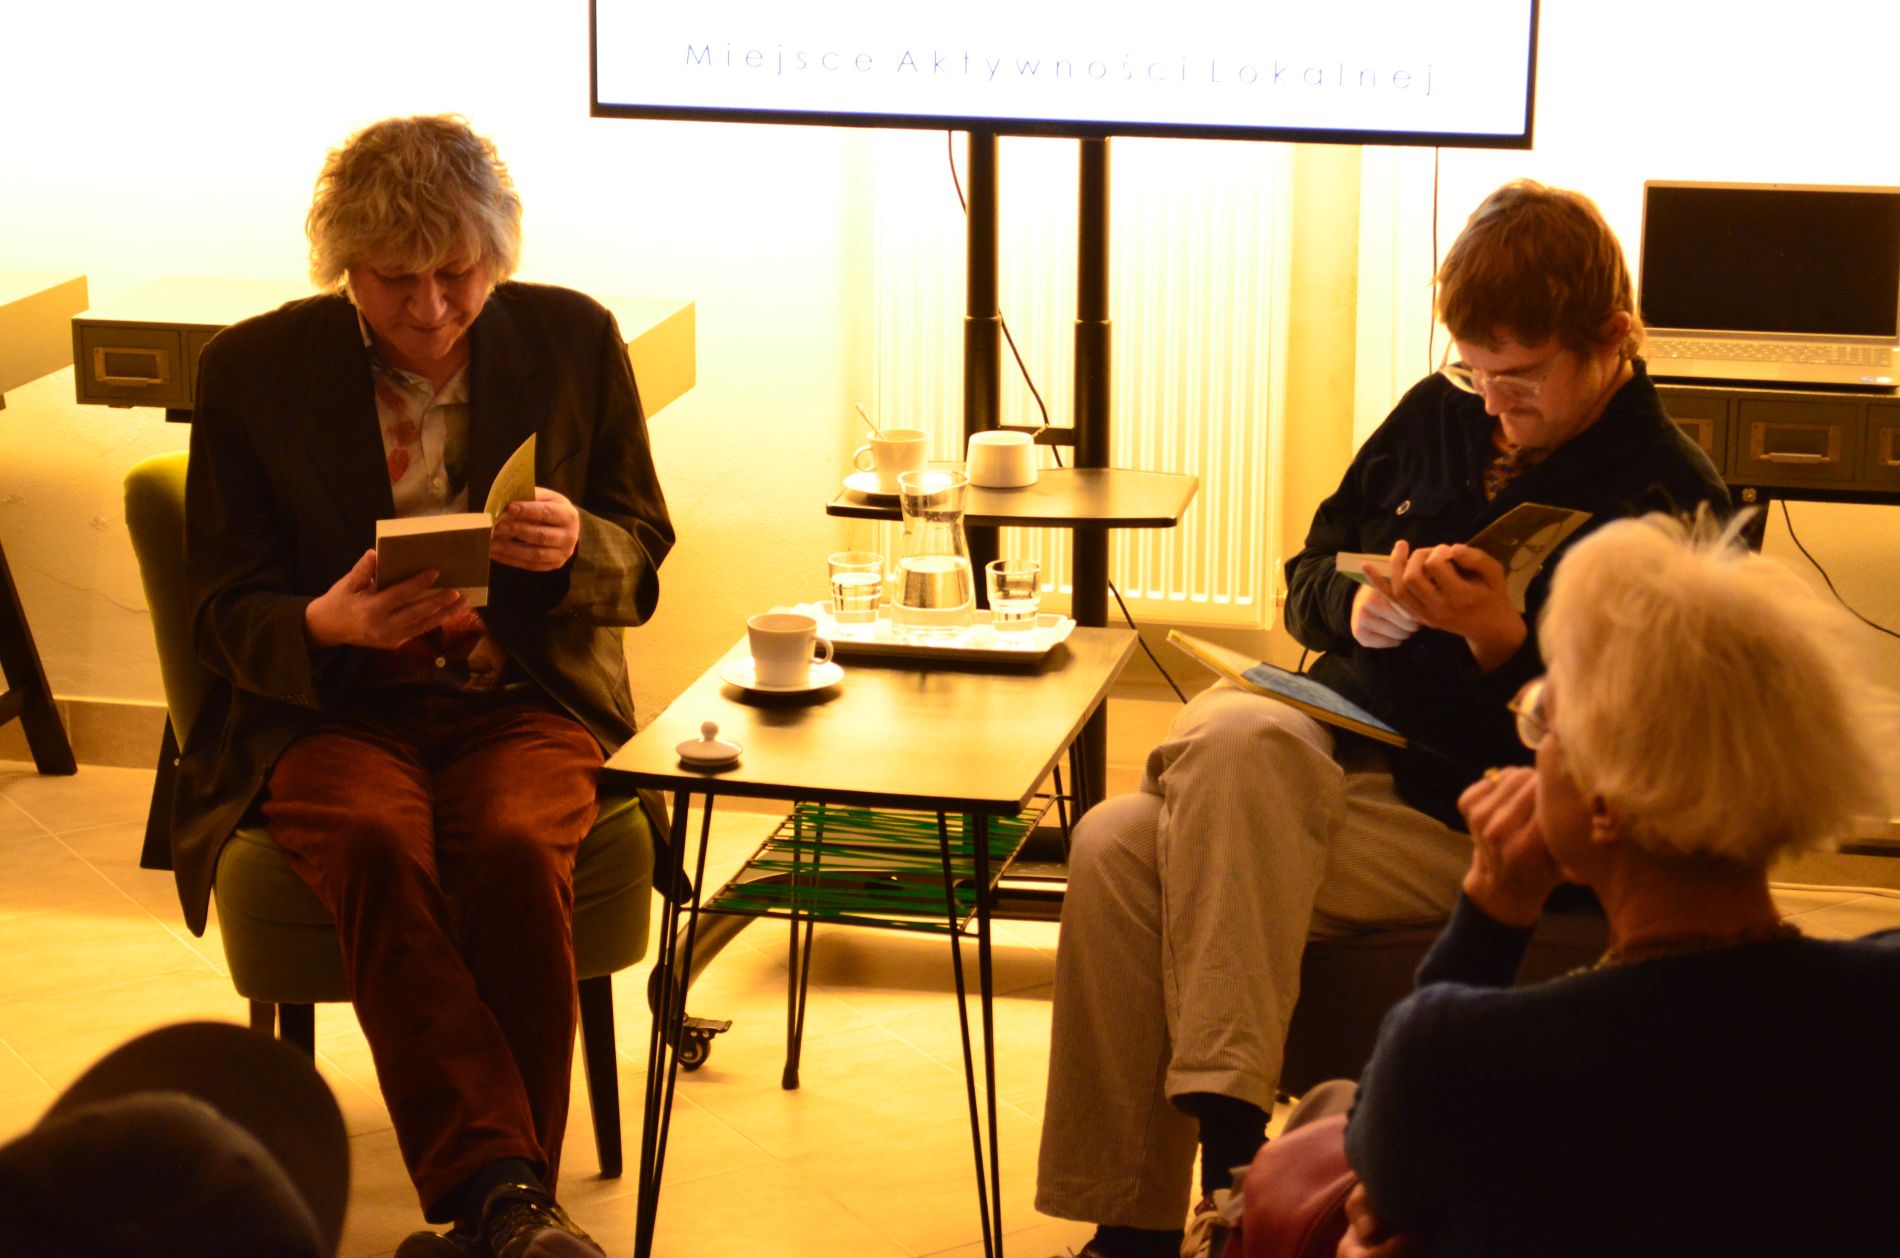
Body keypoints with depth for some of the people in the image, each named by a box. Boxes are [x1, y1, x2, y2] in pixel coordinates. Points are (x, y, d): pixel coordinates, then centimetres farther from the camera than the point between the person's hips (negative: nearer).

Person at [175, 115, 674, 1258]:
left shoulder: (575, 340, 4)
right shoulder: (252, 368, 1)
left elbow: (643, 561, 10)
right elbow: (225, 607, 3)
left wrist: (575, 547, -15)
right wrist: (326, 625, -20)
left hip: (525, 697, 1)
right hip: (329, 706, 0)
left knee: (515, 846, -33)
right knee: (376, 844, -34)